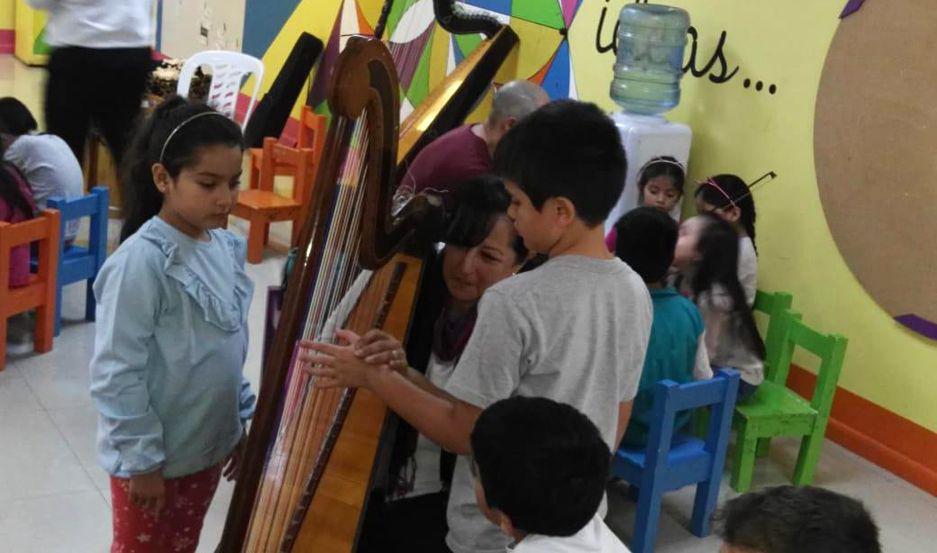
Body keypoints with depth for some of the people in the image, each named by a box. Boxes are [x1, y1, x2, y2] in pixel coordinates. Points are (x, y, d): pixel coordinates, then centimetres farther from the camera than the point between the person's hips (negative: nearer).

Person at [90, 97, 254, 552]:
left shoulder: (226, 248, -1)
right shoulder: (141, 262, -23)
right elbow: (116, 374, -21)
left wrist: (238, 421, 13)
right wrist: (141, 460, -17)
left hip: (207, 447, 7)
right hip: (152, 457, -7)